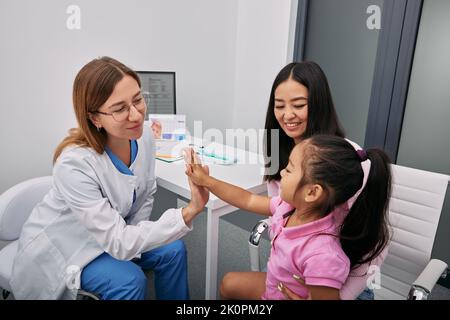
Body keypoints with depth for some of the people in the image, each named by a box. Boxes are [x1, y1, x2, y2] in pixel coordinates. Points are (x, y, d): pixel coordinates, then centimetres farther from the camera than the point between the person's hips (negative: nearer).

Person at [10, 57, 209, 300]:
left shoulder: (143, 136, -18)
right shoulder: (74, 163, -36)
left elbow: (146, 195, -1)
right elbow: (119, 243, -34)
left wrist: (128, 243, -9)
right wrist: (189, 212, -42)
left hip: (113, 235, 6)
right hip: (60, 245, -5)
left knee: (172, 251, -7)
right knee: (129, 279, -24)